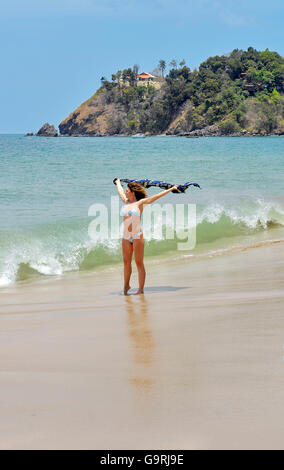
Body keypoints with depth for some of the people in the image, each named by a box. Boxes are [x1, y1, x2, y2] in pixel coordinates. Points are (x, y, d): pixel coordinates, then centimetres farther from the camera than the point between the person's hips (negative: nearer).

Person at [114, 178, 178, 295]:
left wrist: (171, 189, 2)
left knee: (139, 263, -2)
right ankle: (126, 285, 27)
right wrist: (118, 182, 49)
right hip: (126, 237, 5)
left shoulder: (140, 203, -2)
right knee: (126, 262, 12)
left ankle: (141, 289, 1)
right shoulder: (126, 201, 11)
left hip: (137, 236, -5)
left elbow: (157, 196, 0)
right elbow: (120, 190, 31)